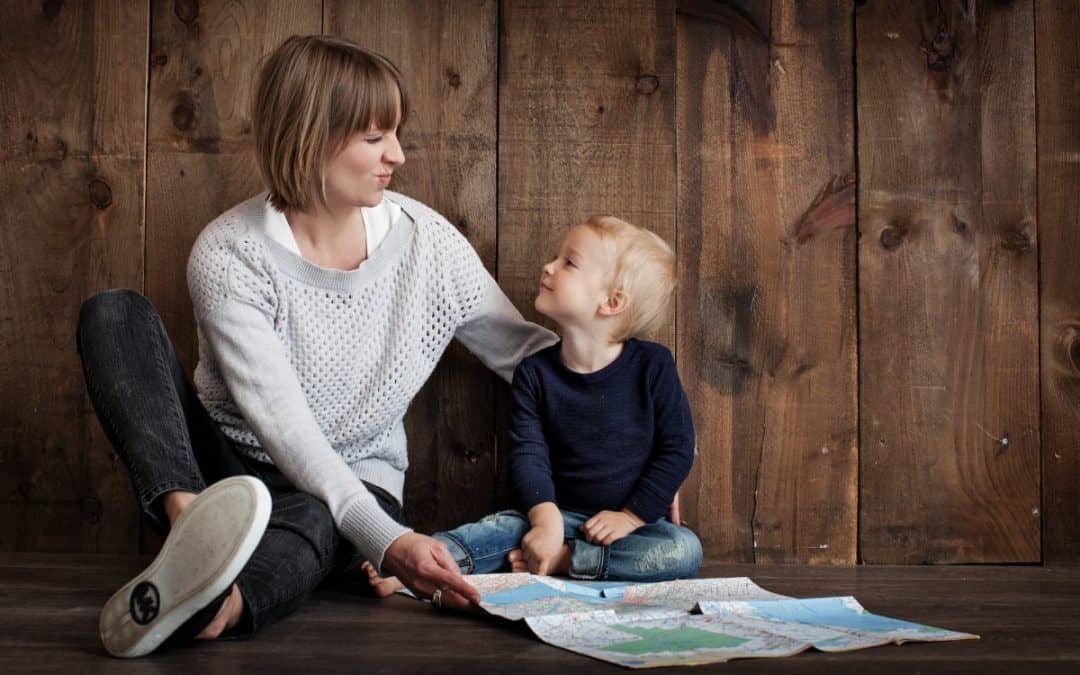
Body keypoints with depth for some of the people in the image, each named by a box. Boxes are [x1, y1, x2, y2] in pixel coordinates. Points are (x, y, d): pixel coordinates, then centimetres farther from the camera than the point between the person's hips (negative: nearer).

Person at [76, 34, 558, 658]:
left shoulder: (426, 239, -6)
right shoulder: (228, 255, -16)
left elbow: (525, 350, 3)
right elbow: (282, 424, -25)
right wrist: (386, 539, -38)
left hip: (356, 486, 1)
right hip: (226, 470, 0)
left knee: (310, 520, -38)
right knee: (115, 313, -22)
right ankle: (192, 522, -46)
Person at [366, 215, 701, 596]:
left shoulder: (652, 365, -7)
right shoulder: (535, 372, -1)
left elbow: (677, 449, -6)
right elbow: (528, 453, -9)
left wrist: (631, 516, -12)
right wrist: (546, 518, -26)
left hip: (634, 520, -1)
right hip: (560, 513, 2)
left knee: (684, 551, -29)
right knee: (504, 527, -26)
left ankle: (559, 560, -28)